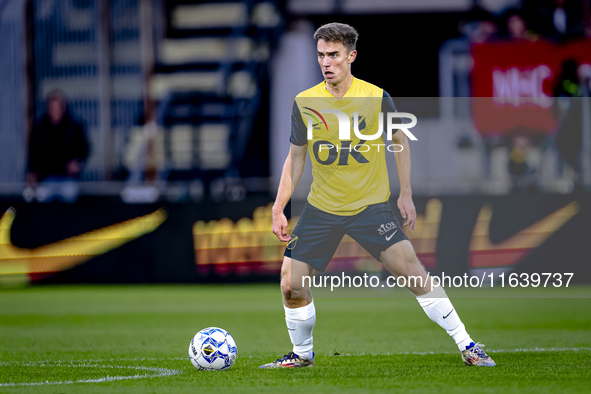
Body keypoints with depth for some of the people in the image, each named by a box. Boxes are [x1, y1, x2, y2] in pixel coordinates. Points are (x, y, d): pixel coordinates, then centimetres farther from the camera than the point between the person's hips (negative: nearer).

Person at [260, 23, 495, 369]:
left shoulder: (376, 97, -9)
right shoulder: (304, 103, -5)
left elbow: (401, 141, 7)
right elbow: (296, 158, 7)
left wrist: (406, 194, 2)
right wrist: (279, 209, 1)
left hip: (371, 205, -2)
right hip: (321, 208, 2)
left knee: (413, 271, -14)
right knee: (291, 284, -4)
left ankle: (467, 345, -5)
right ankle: (302, 354, 22)